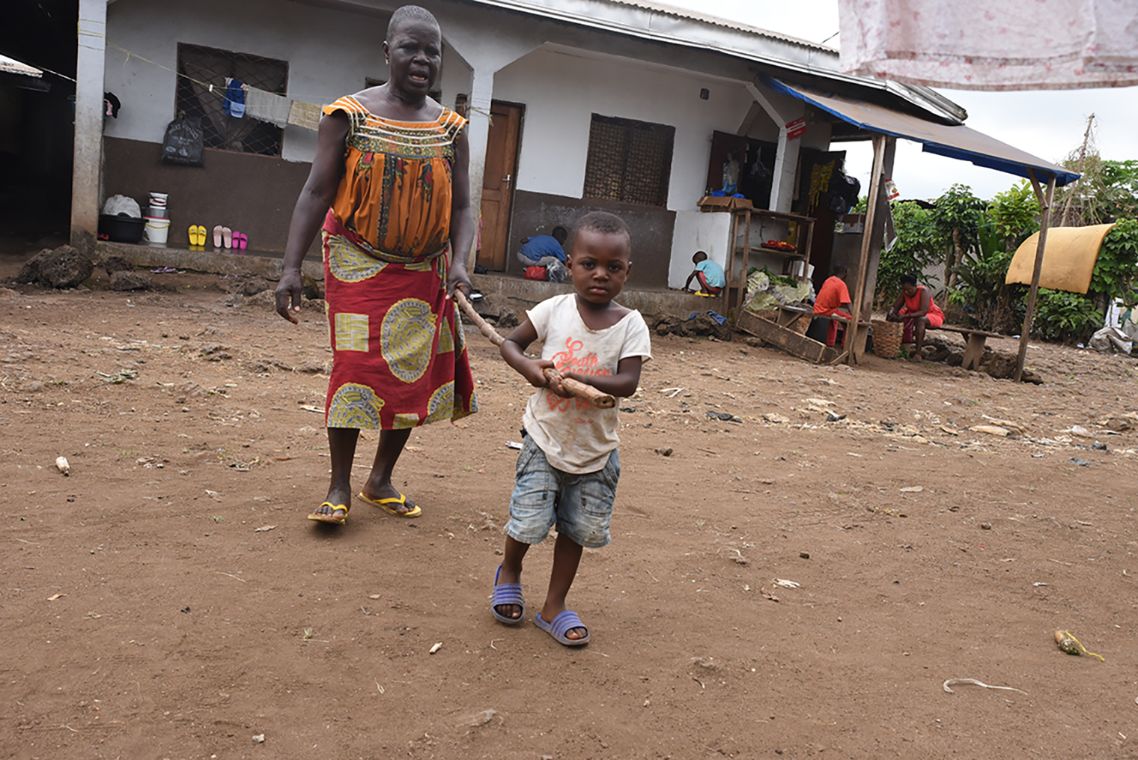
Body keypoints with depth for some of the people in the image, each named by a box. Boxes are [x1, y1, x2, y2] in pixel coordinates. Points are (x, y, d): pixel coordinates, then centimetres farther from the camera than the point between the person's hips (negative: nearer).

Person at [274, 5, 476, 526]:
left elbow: (461, 208, 3)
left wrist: (459, 263, -15)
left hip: (425, 272, 4)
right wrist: (291, 267, -14)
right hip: (360, 266, -3)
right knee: (355, 367, -5)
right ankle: (339, 488, 7)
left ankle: (380, 481, 22)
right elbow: (317, 194, -7)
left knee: (414, 374, 6)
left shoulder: (450, 130, 4)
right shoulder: (350, 116, -4)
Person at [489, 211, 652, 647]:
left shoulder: (630, 324, -9)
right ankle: (509, 572, 33)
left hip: (595, 450, 1)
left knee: (578, 530, 10)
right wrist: (529, 368, -19)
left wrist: (581, 379, -32)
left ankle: (554, 607, 28)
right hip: (545, 439, -1)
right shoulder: (555, 309, -8)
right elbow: (510, 342, 2)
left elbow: (627, 383, -17)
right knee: (528, 522, -1)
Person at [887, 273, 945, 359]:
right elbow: (895, 307, -11)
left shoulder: (923, 291, -29)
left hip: (934, 315, -7)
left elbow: (923, 312, -38)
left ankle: (918, 353, -40)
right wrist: (891, 313, -35)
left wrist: (905, 316, -48)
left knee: (920, 320, -39)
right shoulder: (904, 293, -12)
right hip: (916, 315, 7)